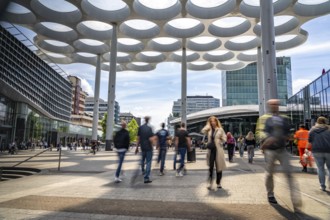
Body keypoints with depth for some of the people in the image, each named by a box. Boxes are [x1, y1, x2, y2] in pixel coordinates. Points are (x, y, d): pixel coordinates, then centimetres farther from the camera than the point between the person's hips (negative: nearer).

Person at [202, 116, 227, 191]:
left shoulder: (220, 129, 2)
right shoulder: (209, 130, 6)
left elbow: (224, 138, 5)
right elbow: (203, 131, -12)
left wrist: (219, 142, -8)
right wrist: (208, 125, -2)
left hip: (218, 150, -1)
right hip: (211, 150, 1)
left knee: (219, 167, 8)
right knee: (211, 167, -4)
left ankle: (218, 183, 23)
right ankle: (211, 184, -1)